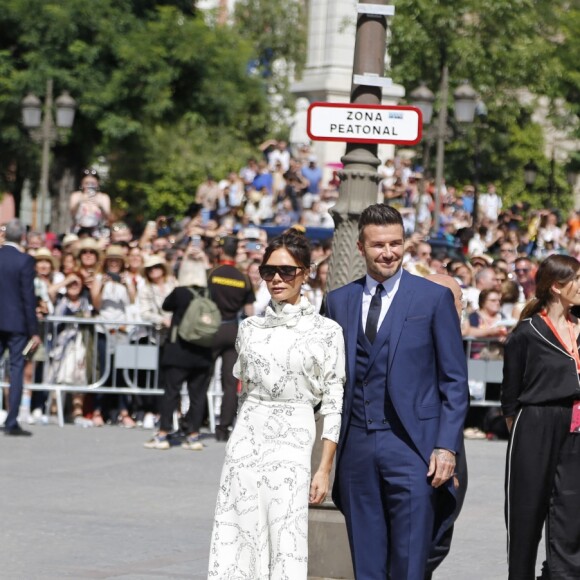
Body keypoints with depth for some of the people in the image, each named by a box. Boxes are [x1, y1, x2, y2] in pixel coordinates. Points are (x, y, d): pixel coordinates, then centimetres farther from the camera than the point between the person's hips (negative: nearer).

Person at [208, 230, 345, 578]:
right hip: (246, 441, 4)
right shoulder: (250, 329, 11)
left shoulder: (326, 332, -1)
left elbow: (334, 404, -2)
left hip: (292, 445, -4)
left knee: (286, 550, -7)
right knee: (238, 545, 0)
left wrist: (325, 469, -7)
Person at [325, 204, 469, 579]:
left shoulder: (434, 298, 1)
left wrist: (447, 446, -9)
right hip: (356, 447, 4)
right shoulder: (339, 302, 11)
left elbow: (455, 381, 0)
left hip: (411, 446, -3)